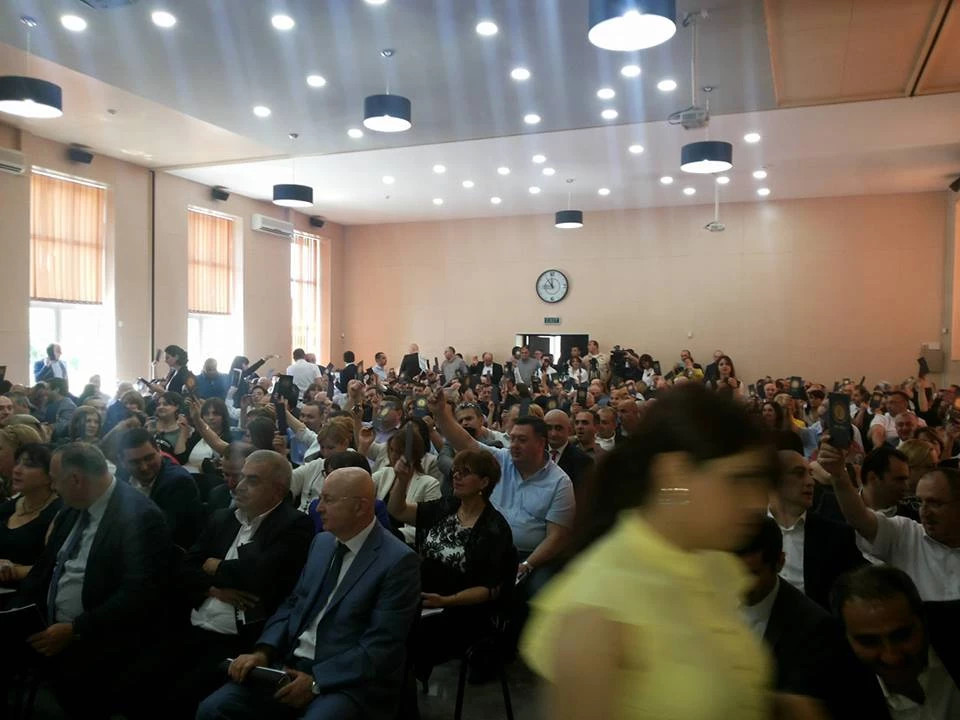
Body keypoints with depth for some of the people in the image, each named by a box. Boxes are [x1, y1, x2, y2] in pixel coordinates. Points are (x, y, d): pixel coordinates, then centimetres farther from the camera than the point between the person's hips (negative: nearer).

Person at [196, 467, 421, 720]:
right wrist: (263, 651, -4)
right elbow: (293, 604, 13)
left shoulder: (398, 560, -14)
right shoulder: (321, 542, 10)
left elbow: (381, 645, -17)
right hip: (292, 665, 6)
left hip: (350, 681, -6)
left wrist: (317, 681, -19)